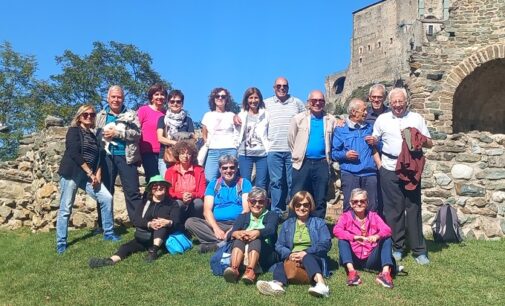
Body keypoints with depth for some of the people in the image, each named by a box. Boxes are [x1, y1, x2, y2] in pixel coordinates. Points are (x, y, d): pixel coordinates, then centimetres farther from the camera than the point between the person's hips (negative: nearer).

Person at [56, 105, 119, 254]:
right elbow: (74, 154, -13)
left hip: (89, 175, 6)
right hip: (71, 174, -6)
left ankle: (108, 233, 6)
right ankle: (61, 244, 9)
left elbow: (98, 157, 14)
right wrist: (90, 173, -13)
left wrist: (98, 174, -4)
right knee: (65, 209, -2)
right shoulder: (74, 130, 0)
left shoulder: (93, 136, 18)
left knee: (107, 198, -6)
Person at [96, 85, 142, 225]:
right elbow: (95, 134, 12)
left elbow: (137, 133, -7)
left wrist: (117, 133, -14)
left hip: (125, 156, -2)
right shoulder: (101, 115, 15)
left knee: (132, 192, -2)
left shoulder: (131, 115, 7)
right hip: (106, 156, 3)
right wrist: (104, 136, -8)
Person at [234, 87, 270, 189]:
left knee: (261, 184, 2)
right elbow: (237, 136, 9)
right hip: (245, 154, 1)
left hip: (262, 153, 0)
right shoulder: (241, 115, 8)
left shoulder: (265, 115, 6)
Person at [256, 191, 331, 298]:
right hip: (292, 259, 2)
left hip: (314, 259, -2)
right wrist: (289, 255, -14)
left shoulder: (319, 223, 14)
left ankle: (321, 284, -63)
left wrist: (306, 253, -17)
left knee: (307, 258, -37)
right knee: (281, 264, -31)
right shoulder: (287, 224, 21)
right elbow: (279, 245, 9)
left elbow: (326, 244, -2)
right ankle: (277, 284, -62)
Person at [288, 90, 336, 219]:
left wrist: (328, 158, 9)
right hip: (302, 163, -1)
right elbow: (291, 140, 8)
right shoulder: (299, 118, 2)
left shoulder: (331, 120, 5)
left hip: (322, 164, 1)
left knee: (320, 200, 8)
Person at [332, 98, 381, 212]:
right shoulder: (340, 130, 3)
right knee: (350, 208, -4)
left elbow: (374, 150, 17)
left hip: (369, 173, 4)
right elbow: (334, 152, 1)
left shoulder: (368, 128, 17)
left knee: (372, 207, 5)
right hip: (349, 174, -4)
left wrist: (381, 166, 4)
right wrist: (345, 155, -17)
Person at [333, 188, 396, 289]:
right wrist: (354, 237, -33)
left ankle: (385, 272, -32)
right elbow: (336, 230, -19)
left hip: (370, 260, 1)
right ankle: (351, 271, -38)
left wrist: (377, 236, -34)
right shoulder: (346, 216, 2)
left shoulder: (373, 216, 8)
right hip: (353, 259, -1)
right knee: (342, 240, -23)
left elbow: (387, 230, -11)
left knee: (387, 239, -14)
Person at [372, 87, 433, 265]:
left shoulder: (416, 118, 8)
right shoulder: (382, 119, 7)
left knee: (414, 209, 1)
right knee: (393, 210, 4)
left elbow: (429, 144, 9)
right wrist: (378, 163, 1)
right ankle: (396, 248, 16)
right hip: (389, 171, 0)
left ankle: (419, 250, 10)